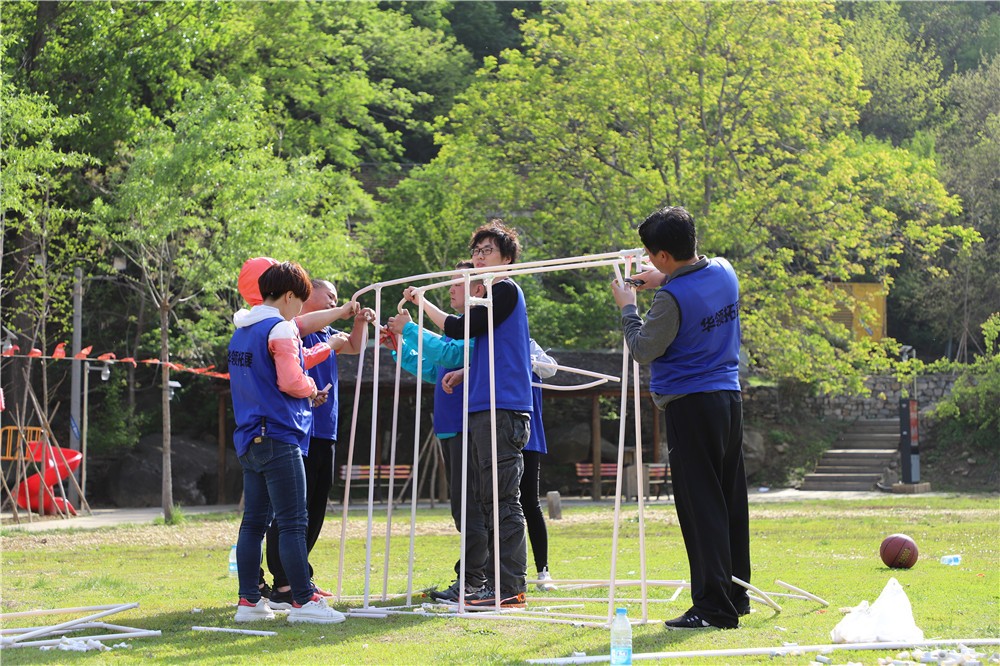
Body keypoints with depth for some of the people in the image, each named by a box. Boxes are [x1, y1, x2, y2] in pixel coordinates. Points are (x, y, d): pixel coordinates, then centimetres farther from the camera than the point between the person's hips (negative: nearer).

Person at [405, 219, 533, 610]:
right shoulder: (493, 296, 22)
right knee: (490, 500, 11)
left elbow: (460, 329, -10)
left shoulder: (507, 290, -7)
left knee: (504, 500, -11)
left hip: (501, 410, -10)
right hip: (484, 408, 10)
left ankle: (510, 588, -12)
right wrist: (463, 372, 17)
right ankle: (498, 584, 15)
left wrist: (422, 302, 0)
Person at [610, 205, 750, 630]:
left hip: (690, 406, -8)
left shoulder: (673, 297, -20)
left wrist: (627, 308, 4)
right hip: (729, 398, 8)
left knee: (701, 507, -5)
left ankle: (714, 606, -6)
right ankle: (737, 593, 23)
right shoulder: (725, 273, 4)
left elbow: (642, 351, -9)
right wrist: (665, 282, 20)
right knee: (731, 502, 14)